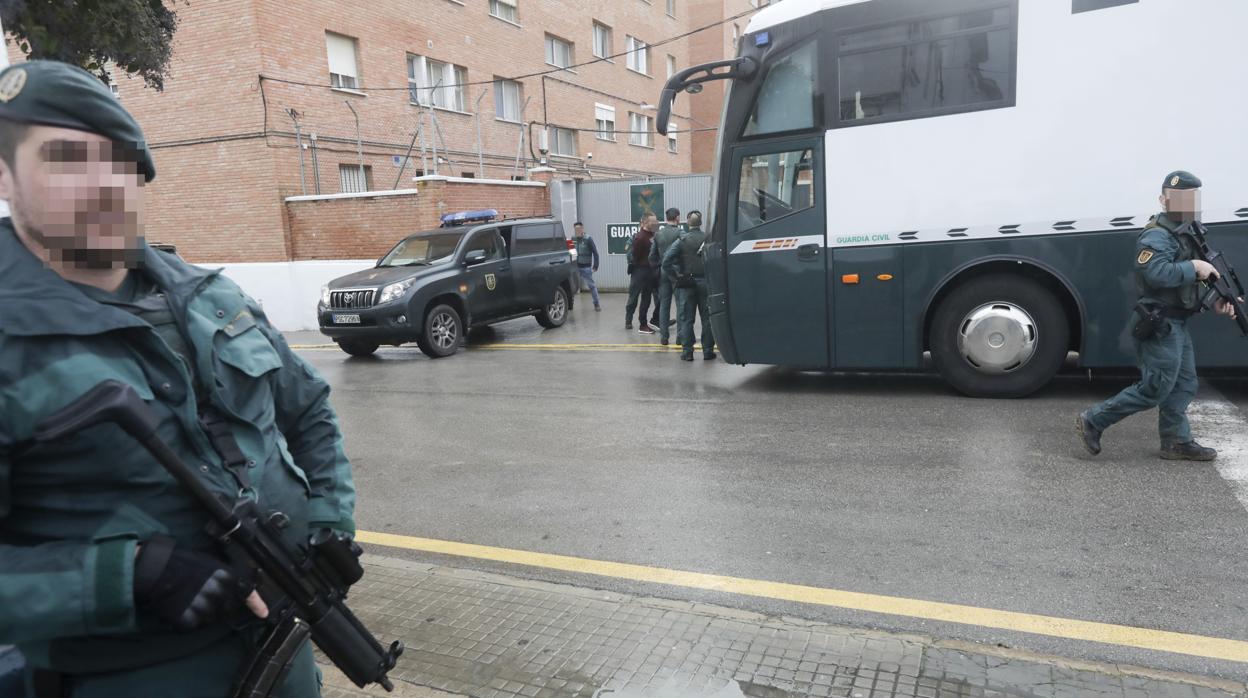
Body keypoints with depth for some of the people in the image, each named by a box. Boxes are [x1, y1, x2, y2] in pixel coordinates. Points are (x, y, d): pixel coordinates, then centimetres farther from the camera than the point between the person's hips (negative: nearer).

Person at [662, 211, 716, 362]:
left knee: (686, 319, 6)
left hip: (686, 283, -1)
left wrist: (677, 276, -3)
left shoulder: (682, 240, -5)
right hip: (705, 282, 1)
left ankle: (687, 351, 5)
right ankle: (708, 350, 12)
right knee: (707, 318, 9)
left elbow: (666, 262, -12)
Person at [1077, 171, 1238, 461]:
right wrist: (1194, 267, -24)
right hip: (1159, 325, -10)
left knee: (1183, 384, 13)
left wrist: (1216, 300, 5)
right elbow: (1158, 273, -32)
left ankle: (1177, 442, 21)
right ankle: (1093, 420, -1)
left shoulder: (1185, 235, 16)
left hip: (1176, 324, 10)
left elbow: (1189, 281, 18)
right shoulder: (1156, 237, -16)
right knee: (1155, 388, -7)